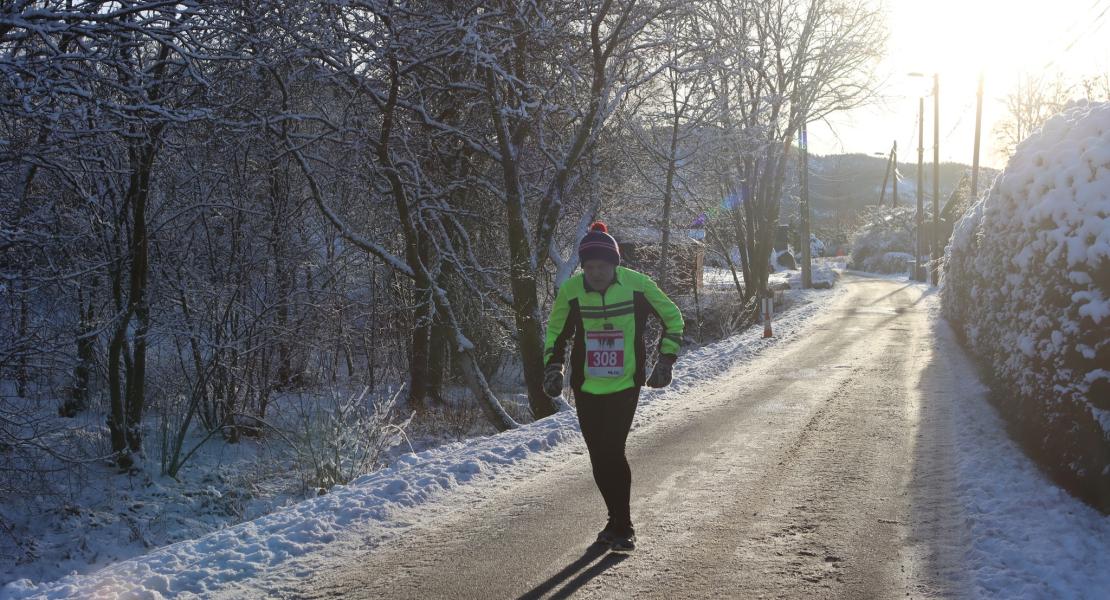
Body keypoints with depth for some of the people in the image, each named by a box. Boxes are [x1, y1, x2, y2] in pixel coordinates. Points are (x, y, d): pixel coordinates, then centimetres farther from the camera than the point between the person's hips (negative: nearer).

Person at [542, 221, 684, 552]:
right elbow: (556, 331, 12)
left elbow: (673, 318, 5)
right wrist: (553, 366, 0)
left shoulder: (637, 285, -11)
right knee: (599, 457, 5)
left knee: (612, 451, -13)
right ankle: (618, 522, 22)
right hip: (586, 388, 3)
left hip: (625, 386, -3)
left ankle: (621, 527, 0)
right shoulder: (570, 290, -7)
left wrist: (665, 360, 1)